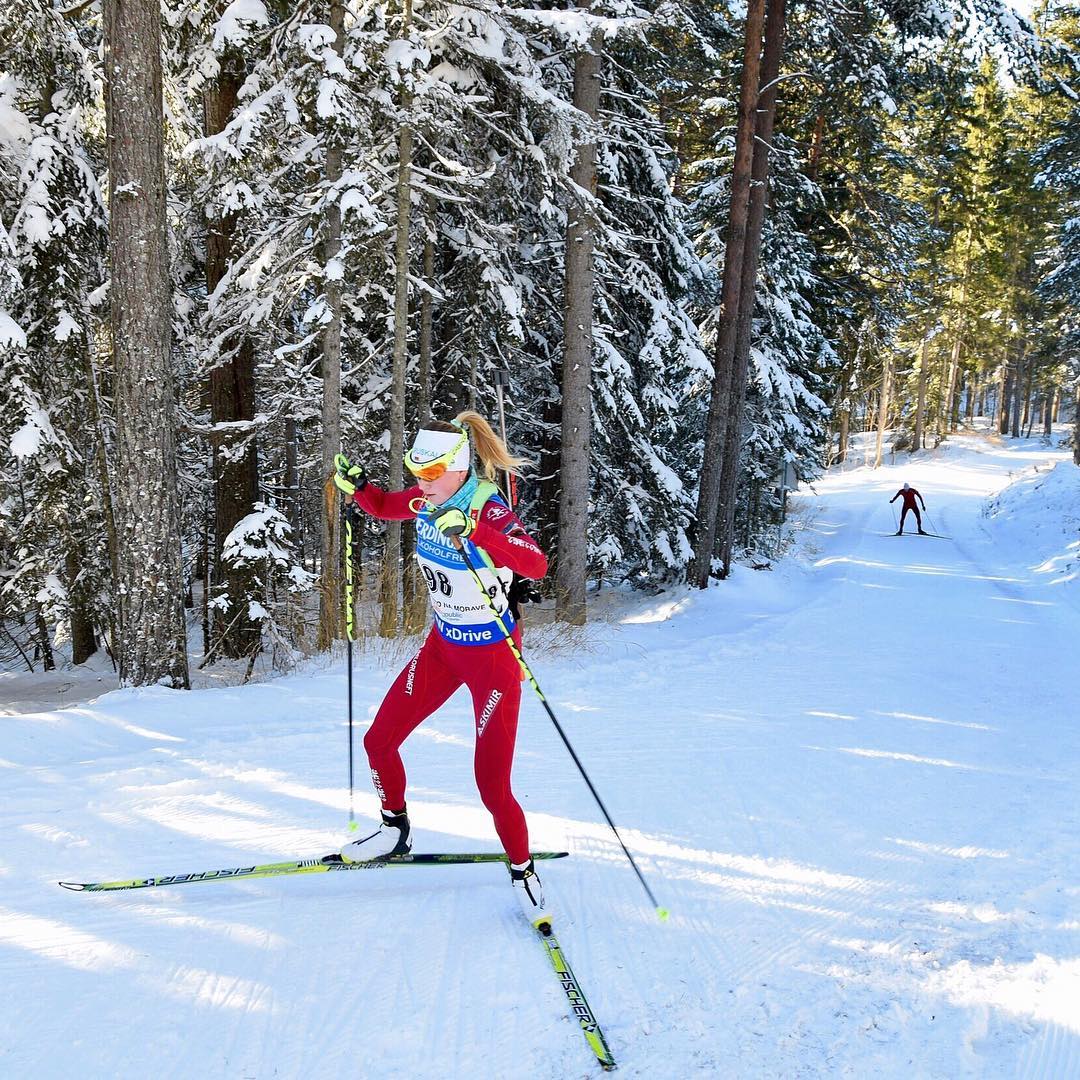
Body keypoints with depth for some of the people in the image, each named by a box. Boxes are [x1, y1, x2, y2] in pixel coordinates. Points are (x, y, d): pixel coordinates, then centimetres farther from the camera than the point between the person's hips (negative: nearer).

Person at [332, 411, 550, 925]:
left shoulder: (490, 511, -25)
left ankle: (522, 870, 20)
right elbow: (382, 507, 16)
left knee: (492, 782, -5)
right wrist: (356, 486, -5)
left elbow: (536, 565, -42)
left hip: (493, 654, -7)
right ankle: (395, 831, 35)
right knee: (378, 742, 10)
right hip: (442, 645, 7)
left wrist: (472, 532, -53)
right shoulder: (425, 502, -6)